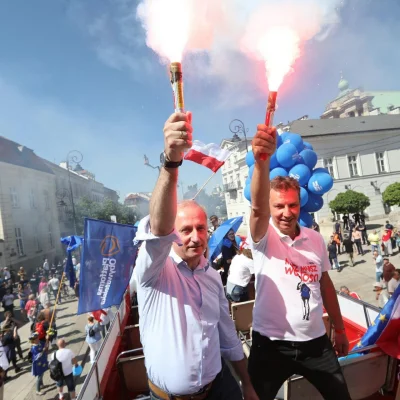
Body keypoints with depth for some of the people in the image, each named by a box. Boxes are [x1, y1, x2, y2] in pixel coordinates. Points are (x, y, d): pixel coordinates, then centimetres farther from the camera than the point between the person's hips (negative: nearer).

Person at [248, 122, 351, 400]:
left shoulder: (316, 239, -1)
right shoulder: (264, 237, -15)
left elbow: (326, 284, 9)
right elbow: (257, 208, -37)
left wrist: (340, 330, 14)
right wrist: (262, 160, -52)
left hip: (315, 341, 4)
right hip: (271, 345, -3)